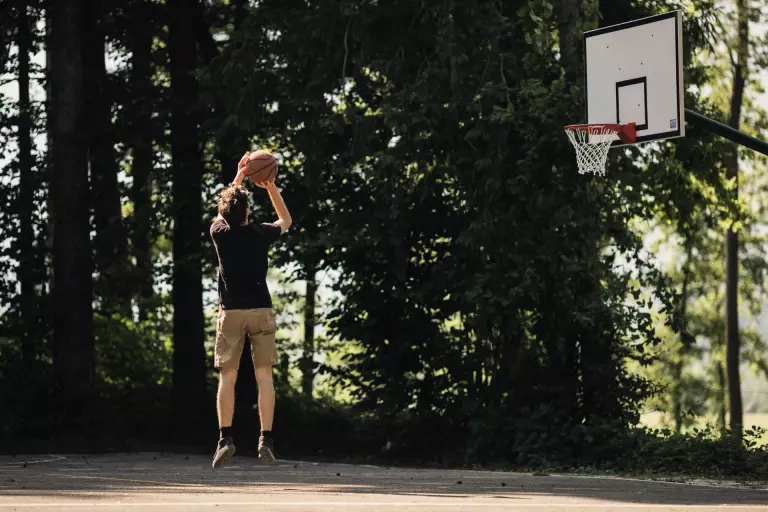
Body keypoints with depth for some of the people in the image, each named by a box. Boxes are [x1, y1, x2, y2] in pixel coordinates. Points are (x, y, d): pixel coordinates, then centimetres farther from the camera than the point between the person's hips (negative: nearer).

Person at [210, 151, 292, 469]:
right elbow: (286, 221, 20)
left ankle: (226, 438, -12)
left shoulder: (220, 234, 0)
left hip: (230, 312, 0)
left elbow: (224, 213, 24)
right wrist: (270, 187, 18)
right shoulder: (260, 235, -2)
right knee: (264, 375, -1)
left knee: (227, 377, -1)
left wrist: (237, 179, 29)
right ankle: (266, 439, -7)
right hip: (261, 311, 0)